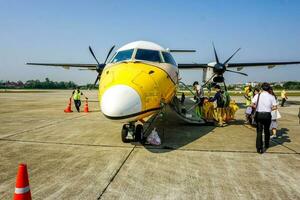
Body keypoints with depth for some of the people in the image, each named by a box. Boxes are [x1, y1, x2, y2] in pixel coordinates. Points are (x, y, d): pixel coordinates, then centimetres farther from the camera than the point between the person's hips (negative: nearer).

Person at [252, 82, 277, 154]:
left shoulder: (257, 95, -3)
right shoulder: (271, 97, -2)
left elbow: (252, 105, -10)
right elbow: (275, 107, -7)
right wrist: (269, 108, 11)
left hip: (258, 114, -1)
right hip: (267, 115, 1)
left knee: (259, 131, 2)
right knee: (267, 130, 20)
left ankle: (259, 148, -2)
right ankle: (266, 145, 38)